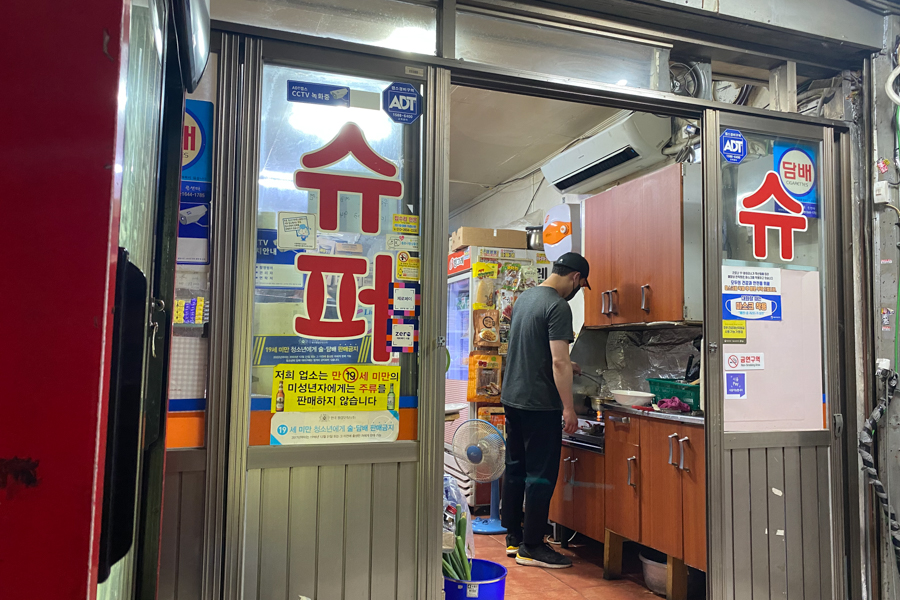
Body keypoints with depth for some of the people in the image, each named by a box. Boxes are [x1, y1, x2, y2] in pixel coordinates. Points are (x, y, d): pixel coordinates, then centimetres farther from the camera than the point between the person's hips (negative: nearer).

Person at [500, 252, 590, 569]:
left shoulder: (524, 298, 12)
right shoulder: (558, 307, -15)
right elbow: (559, 362, -21)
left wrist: (565, 365, 32)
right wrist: (568, 408, -17)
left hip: (512, 397, 9)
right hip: (539, 403, -9)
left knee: (516, 468, 15)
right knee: (541, 474, 1)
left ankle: (513, 537, 25)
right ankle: (532, 547, 8)